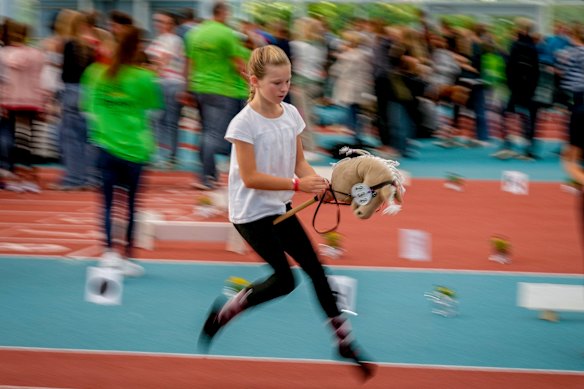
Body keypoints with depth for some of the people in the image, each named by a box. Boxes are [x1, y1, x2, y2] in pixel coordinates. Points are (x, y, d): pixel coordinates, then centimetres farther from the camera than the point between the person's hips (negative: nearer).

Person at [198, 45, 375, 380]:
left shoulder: (291, 114, 0)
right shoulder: (245, 123, -20)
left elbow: (299, 163, 5)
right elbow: (250, 177, -23)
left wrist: (322, 185, -14)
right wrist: (297, 184, -29)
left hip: (280, 208, 7)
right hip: (252, 212, -7)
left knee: (315, 269, 8)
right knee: (285, 280, -5)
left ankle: (345, 341, 16)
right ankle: (224, 313, 14)